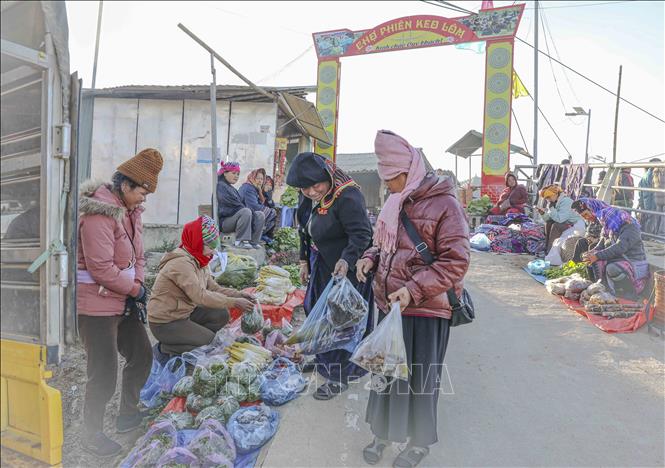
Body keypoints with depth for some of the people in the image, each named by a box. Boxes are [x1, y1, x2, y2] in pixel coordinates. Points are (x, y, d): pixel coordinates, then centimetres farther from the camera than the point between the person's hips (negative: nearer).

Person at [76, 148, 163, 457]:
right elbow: (101, 268, -24)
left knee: (142, 355, 17)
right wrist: (136, 289, -13)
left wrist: (138, 286, -1)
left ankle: (128, 413, 38)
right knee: (104, 373, 0)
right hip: (97, 305, -9)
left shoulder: (131, 211, 8)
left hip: (124, 301, 9)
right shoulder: (100, 213, -21)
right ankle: (92, 435, 22)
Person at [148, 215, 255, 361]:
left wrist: (239, 295, -10)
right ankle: (164, 349, 2)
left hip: (184, 313, 9)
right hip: (165, 323, -9)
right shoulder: (181, 263, -25)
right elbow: (201, 296, -30)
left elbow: (213, 288, 4)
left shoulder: (198, 260, 4)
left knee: (221, 315, -2)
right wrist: (234, 302, -27)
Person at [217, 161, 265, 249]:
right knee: (246, 212, -34)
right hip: (223, 221, -9)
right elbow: (236, 205, -15)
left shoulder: (232, 188, 24)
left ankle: (253, 242, -11)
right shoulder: (220, 186, -6)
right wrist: (251, 213, -11)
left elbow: (240, 204, 19)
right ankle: (240, 241, -26)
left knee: (260, 215, -4)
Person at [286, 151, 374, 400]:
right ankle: (323, 359, 46)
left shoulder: (347, 197, -26)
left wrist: (346, 260, -43)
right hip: (321, 266, 9)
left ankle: (339, 377, 18)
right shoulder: (308, 198, 2)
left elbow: (361, 235, -29)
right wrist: (304, 261, 12)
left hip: (344, 270, -9)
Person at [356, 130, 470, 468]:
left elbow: (455, 262, -16)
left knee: (420, 378, 10)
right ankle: (383, 432, 40)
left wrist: (415, 290, -25)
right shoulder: (394, 204, 7)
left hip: (427, 310, -6)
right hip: (388, 305, 6)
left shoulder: (444, 205, -13)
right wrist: (370, 259, -1)